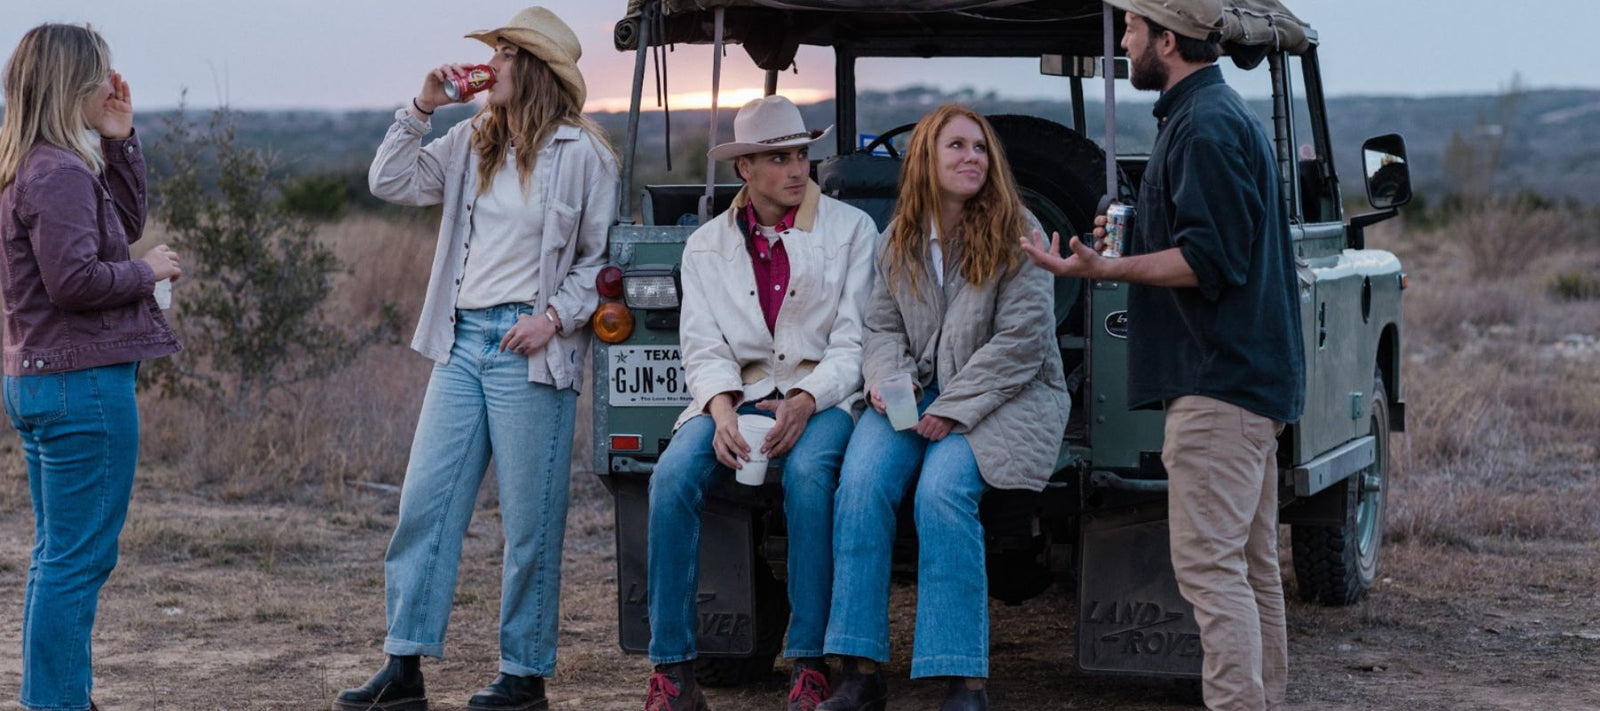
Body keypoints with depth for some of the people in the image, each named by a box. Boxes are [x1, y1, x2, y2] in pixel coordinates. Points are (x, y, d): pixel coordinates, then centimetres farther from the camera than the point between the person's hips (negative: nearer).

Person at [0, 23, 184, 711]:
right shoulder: (60, 172, -17)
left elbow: (124, 224, 22)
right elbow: (73, 278, -24)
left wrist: (119, 142, 12)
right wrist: (147, 271, -9)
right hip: (84, 383, -11)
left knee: (57, 554, 16)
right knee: (79, 558, -6)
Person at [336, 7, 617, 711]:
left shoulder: (581, 153, -4)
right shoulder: (473, 141, 12)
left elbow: (601, 258, -3)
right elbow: (391, 183, 13)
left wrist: (554, 316, -14)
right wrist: (420, 109, 5)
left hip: (529, 349, -6)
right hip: (463, 340, 6)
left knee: (530, 520, 0)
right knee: (424, 500, 4)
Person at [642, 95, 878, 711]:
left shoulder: (851, 230, 4)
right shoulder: (706, 245, 12)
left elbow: (854, 343, -1)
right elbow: (703, 347, 4)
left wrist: (805, 403, -19)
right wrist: (722, 413, -17)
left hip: (822, 396, -2)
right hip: (735, 395, 2)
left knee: (808, 473, -36)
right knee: (673, 476, -27)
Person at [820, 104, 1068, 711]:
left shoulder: (1016, 233, -5)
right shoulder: (898, 240, 10)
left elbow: (1020, 341, -10)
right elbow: (883, 326, 15)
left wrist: (952, 410, -16)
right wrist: (887, 378, -8)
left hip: (1003, 398, -4)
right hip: (917, 394, 4)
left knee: (942, 487, -31)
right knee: (861, 482, -24)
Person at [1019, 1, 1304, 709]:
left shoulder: (1204, 127, -15)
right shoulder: (1225, 114, 19)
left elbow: (1208, 259, -23)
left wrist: (1103, 269, -25)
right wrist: (1126, 238, 21)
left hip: (1218, 381, -11)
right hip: (1249, 377, 11)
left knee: (1207, 564, -12)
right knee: (1250, 564, 14)